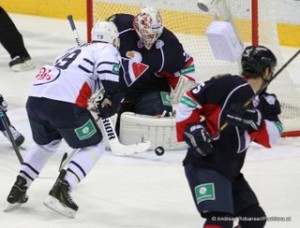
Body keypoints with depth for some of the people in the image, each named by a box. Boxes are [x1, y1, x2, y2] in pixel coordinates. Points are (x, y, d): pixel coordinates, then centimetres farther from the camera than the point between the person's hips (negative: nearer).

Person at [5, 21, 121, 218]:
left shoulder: (76, 51, 35)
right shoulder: (108, 50, 11)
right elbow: (110, 77, -9)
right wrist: (110, 102, 4)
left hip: (35, 98, 8)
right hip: (64, 102, -7)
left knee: (46, 143, 34)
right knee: (94, 147, 10)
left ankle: (18, 191, 26)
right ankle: (61, 191, -6)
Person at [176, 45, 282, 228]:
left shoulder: (260, 102, 10)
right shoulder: (229, 85, -12)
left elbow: (272, 137, -1)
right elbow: (189, 100, -11)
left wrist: (256, 121, -18)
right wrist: (192, 129, -18)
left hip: (230, 170, 9)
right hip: (204, 165, -9)